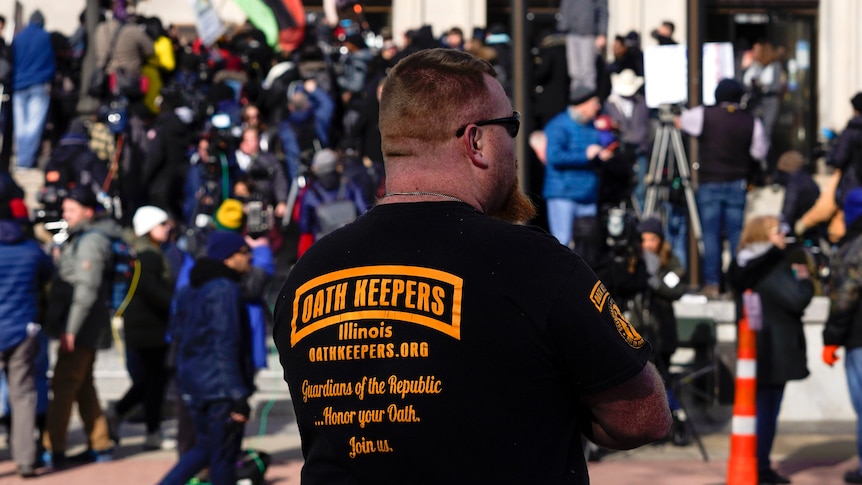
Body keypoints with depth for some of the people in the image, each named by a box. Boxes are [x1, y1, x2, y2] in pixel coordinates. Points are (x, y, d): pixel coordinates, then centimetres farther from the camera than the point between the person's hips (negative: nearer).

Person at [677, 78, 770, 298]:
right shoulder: (752, 123, -2)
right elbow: (759, 155, 3)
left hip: (709, 183, -1)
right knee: (737, 234, 5)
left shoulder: (704, 115, -4)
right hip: (737, 184, 1)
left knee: (710, 234, 3)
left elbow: (679, 122, 10)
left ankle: (712, 284, 2)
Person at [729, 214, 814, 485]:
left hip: (751, 348, 9)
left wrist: (793, 276, 12)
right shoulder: (772, 267, -17)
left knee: (758, 406, 15)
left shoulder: (745, 267, 12)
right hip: (776, 350, -9)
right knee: (768, 409, -3)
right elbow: (797, 300, -22)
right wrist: (805, 280, -4)